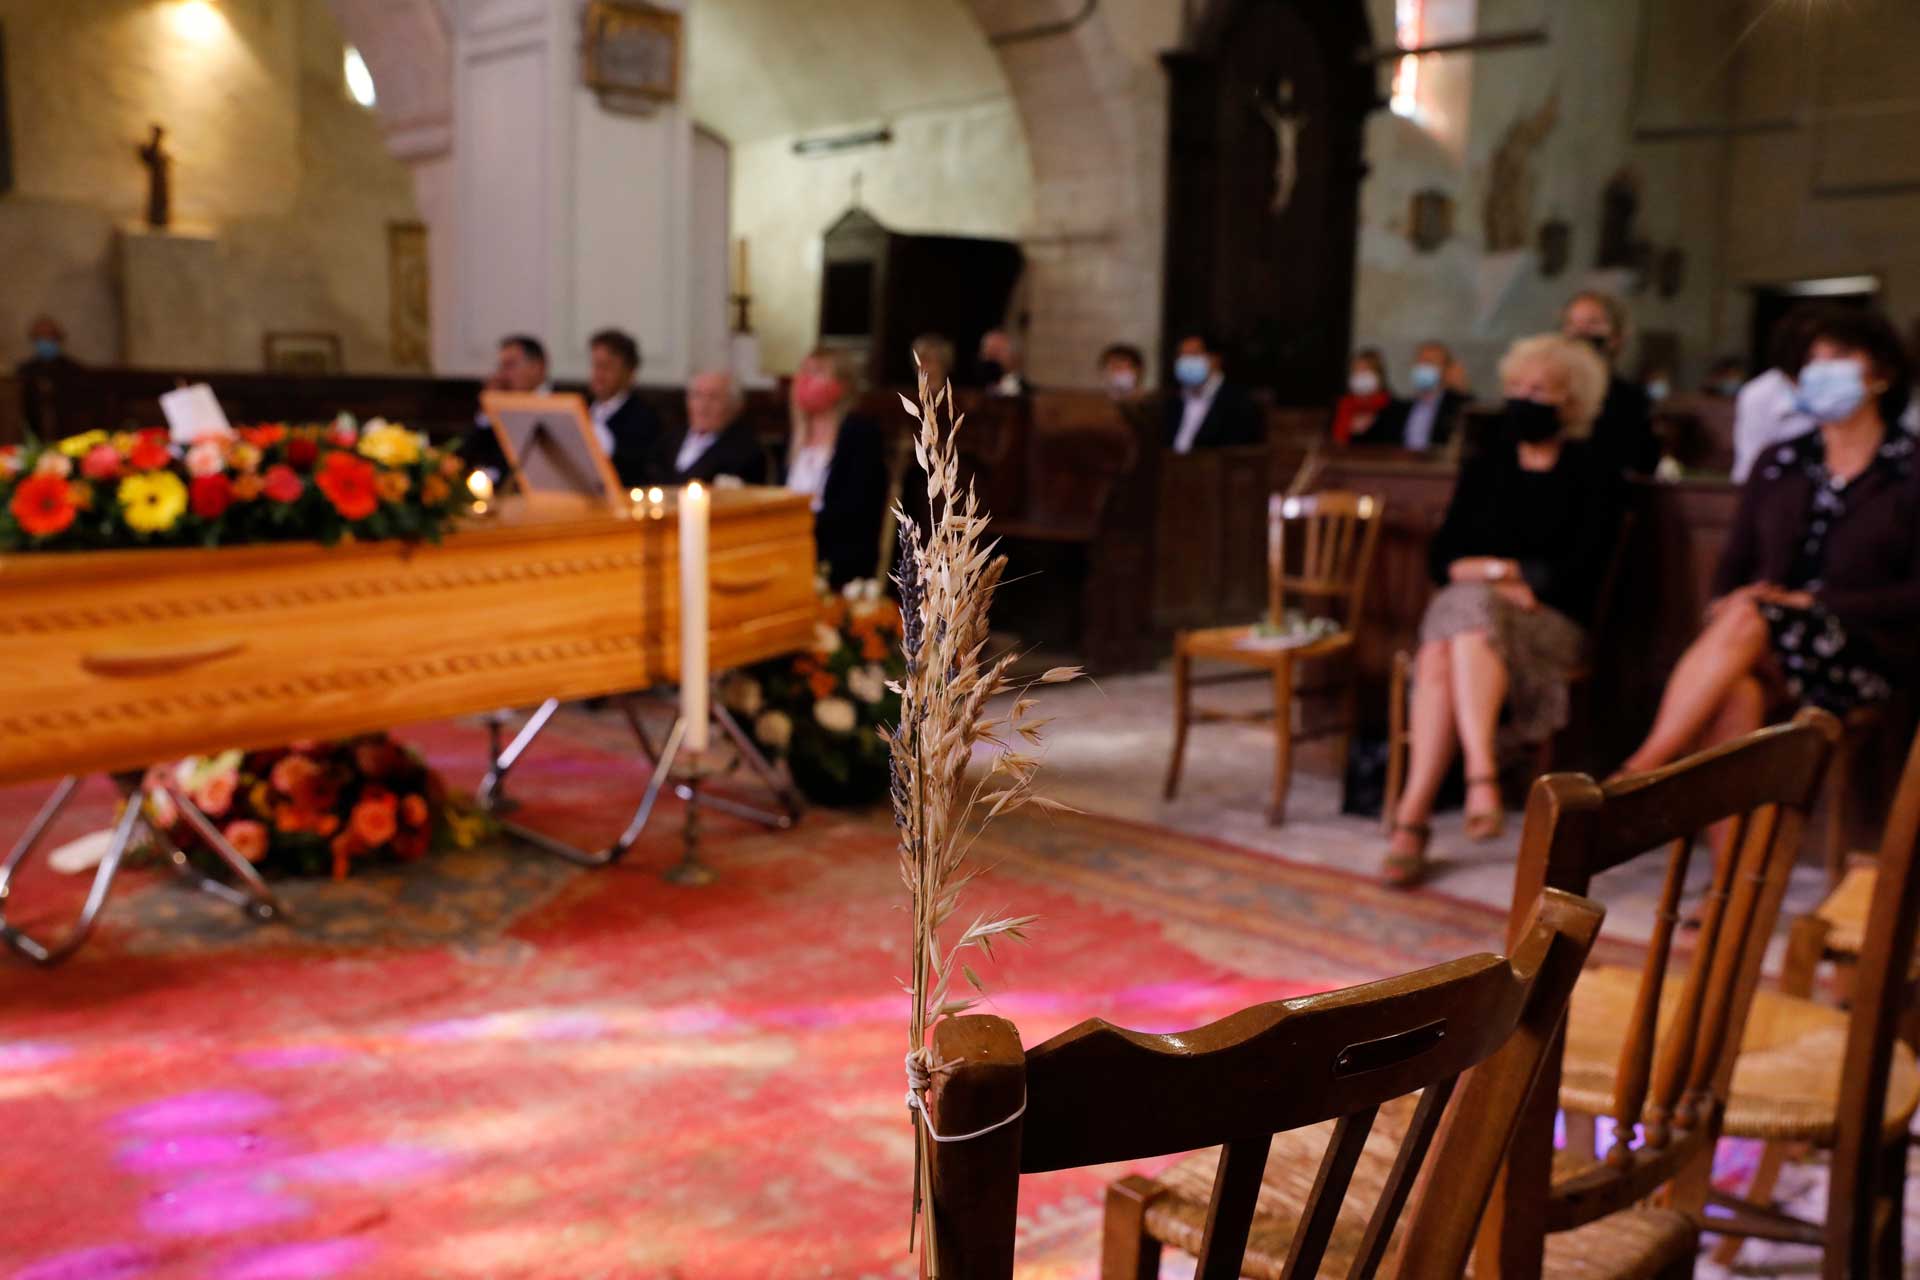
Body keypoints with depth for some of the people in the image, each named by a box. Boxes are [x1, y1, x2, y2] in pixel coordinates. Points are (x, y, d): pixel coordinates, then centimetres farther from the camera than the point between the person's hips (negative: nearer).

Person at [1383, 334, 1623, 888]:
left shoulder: (1592, 476, 7)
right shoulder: (1484, 468, 19)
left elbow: (1578, 574, -4)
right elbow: (1442, 558, 11)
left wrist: (1494, 568, -3)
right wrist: (1502, 582, -7)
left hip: (1549, 623, -4)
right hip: (1463, 611, 4)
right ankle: (1481, 776, -42)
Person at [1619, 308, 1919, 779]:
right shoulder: (1779, 462, 19)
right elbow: (1736, 559, 16)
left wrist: (1816, 602, -14)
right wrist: (1723, 603, -6)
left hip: (1866, 651, -3)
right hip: (1770, 643, 4)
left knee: (1747, 618, -34)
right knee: (1735, 694, -34)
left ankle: (1635, 775, -38)